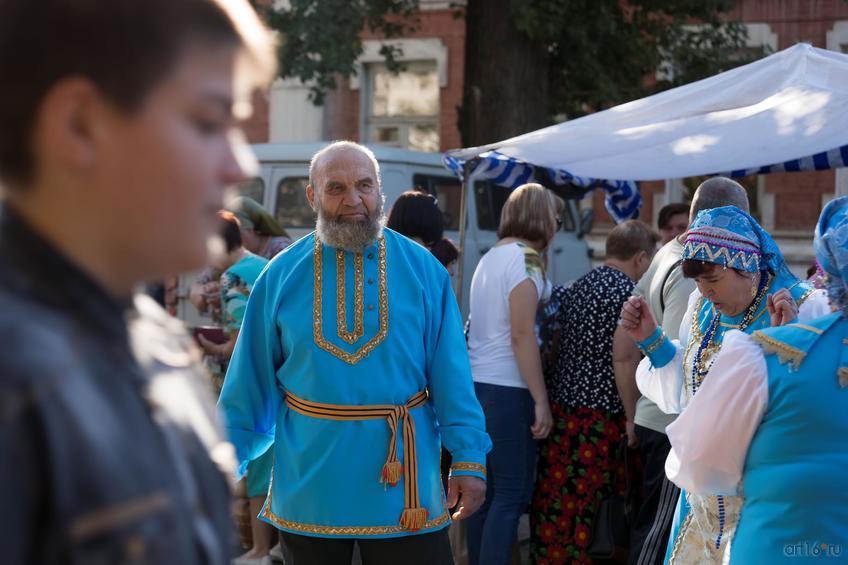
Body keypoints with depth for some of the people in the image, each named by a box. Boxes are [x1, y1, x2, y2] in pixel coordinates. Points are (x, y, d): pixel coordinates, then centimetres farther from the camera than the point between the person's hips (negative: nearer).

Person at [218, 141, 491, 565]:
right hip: (309, 484, 1)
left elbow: (451, 376, -3)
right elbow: (252, 384, 3)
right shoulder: (282, 275, 0)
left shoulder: (422, 270, -1)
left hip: (403, 485, -1)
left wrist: (468, 457, -8)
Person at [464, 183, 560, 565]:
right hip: (507, 389, -8)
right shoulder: (526, 258, -10)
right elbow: (522, 335, -16)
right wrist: (541, 401, -15)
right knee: (511, 494, -5)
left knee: (488, 490, 12)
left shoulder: (490, 257, 16)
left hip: (477, 383, 9)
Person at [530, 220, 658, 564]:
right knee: (581, 501, -2)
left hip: (558, 406, 7)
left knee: (553, 497, 8)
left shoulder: (579, 286, 14)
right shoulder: (628, 293, -9)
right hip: (596, 415, -7)